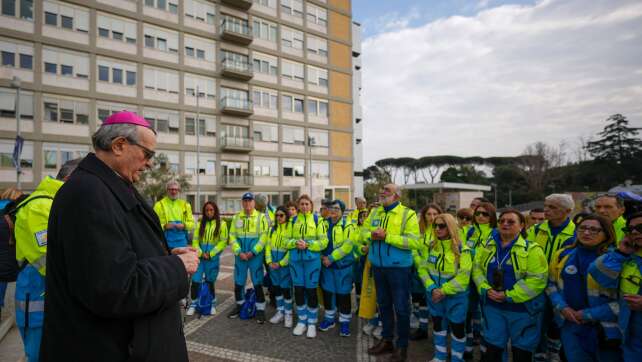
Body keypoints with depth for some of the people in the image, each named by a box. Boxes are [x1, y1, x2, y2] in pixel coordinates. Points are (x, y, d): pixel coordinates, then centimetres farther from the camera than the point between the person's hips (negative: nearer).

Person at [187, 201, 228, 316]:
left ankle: (213, 304, 27)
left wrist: (210, 254, -12)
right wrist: (200, 253, -11)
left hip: (213, 258, -2)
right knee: (195, 281, -2)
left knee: (210, 281, 9)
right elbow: (195, 240, 3)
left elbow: (223, 242, -7)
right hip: (200, 257, 2)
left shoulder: (222, 224, -3)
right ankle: (193, 304, 15)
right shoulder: (200, 223, 7)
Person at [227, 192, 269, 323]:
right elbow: (232, 236, 4)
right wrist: (239, 252, -9)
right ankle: (239, 305, 32)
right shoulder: (236, 217, 8)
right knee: (238, 282, 13)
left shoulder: (261, 217, -3)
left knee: (257, 283, 1)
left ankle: (260, 309, 13)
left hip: (255, 256, -3)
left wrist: (253, 252, -15)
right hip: (240, 256, 4)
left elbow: (264, 236, -10)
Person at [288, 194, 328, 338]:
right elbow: (287, 240, 8)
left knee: (311, 291, 4)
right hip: (295, 259, 3)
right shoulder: (293, 220, 9)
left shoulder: (318, 220, -1)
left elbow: (323, 241, -5)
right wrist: (295, 243, -12)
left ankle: (312, 323, 19)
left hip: (312, 259, -3)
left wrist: (307, 244, -18)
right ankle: (302, 321, 25)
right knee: (298, 290, 8)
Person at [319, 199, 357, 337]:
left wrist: (331, 258, -19)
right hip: (326, 265, 5)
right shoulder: (324, 224, 6)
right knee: (327, 292, 13)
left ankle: (345, 322, 19)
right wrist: (322, 256, -6)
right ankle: (329, 318, 31)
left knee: (343, 294, 4)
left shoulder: (348, 225, -10)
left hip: (343, 265, -4)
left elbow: (347, 246, -18)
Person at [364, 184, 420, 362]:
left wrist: (386, 236, -23)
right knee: (383, 305, 18)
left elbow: (414, 242, -19)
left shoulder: (408, 214, -12)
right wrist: (372, 234, -11)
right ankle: (386, 340, 35)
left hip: (398, 267, -5)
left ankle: (402, 346, 24)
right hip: (378, 266, 6)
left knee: (401, 308, 7)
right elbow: (364, 231, 13)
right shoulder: (375, 212, 7)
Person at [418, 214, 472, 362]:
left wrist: (444, 291, -20)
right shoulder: (429, 246, -3)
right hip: (434, 295, 4)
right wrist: (432, 288, -17)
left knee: (457, 328, 10)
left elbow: (463, 277, -18)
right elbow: (423, 269, -3)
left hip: (455, 297, -4)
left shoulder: (462, 249, -15)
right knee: (438, 325, 17)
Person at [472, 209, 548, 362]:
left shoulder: (531, 249, -10)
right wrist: (486, 289, -12)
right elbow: (477, 269, 5)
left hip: (522, 308, -3)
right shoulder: (486, 246, 2)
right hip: (493, 307, 3)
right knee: (491, 349, 13)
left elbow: (537, 280, -16)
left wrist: (509, 295, -20)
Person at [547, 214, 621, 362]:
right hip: (570, 324, 3)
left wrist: (590, 314, -14)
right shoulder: (563, 255, 0)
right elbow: (551, 284, 10)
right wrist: (562, 307, -5)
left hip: (605, 327, -3)